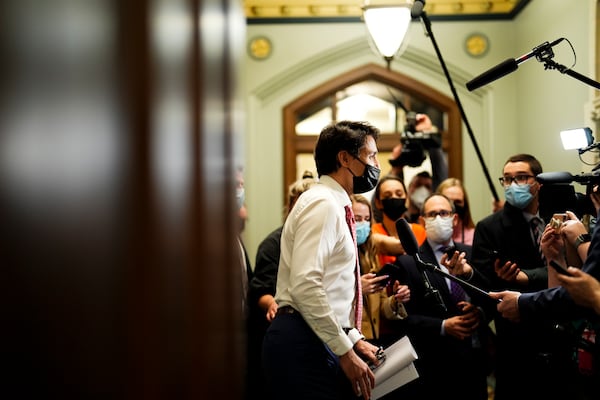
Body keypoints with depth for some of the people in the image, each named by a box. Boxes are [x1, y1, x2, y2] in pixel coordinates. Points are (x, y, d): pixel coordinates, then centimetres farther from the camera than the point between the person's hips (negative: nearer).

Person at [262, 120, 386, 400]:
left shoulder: (335, 206, 19)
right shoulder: (322, 204, -12)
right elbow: (305, 286, -23)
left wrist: (354, 339, 14)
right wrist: (346, 352, -19)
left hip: (322, 341, 10)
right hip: (304, 345, -10)